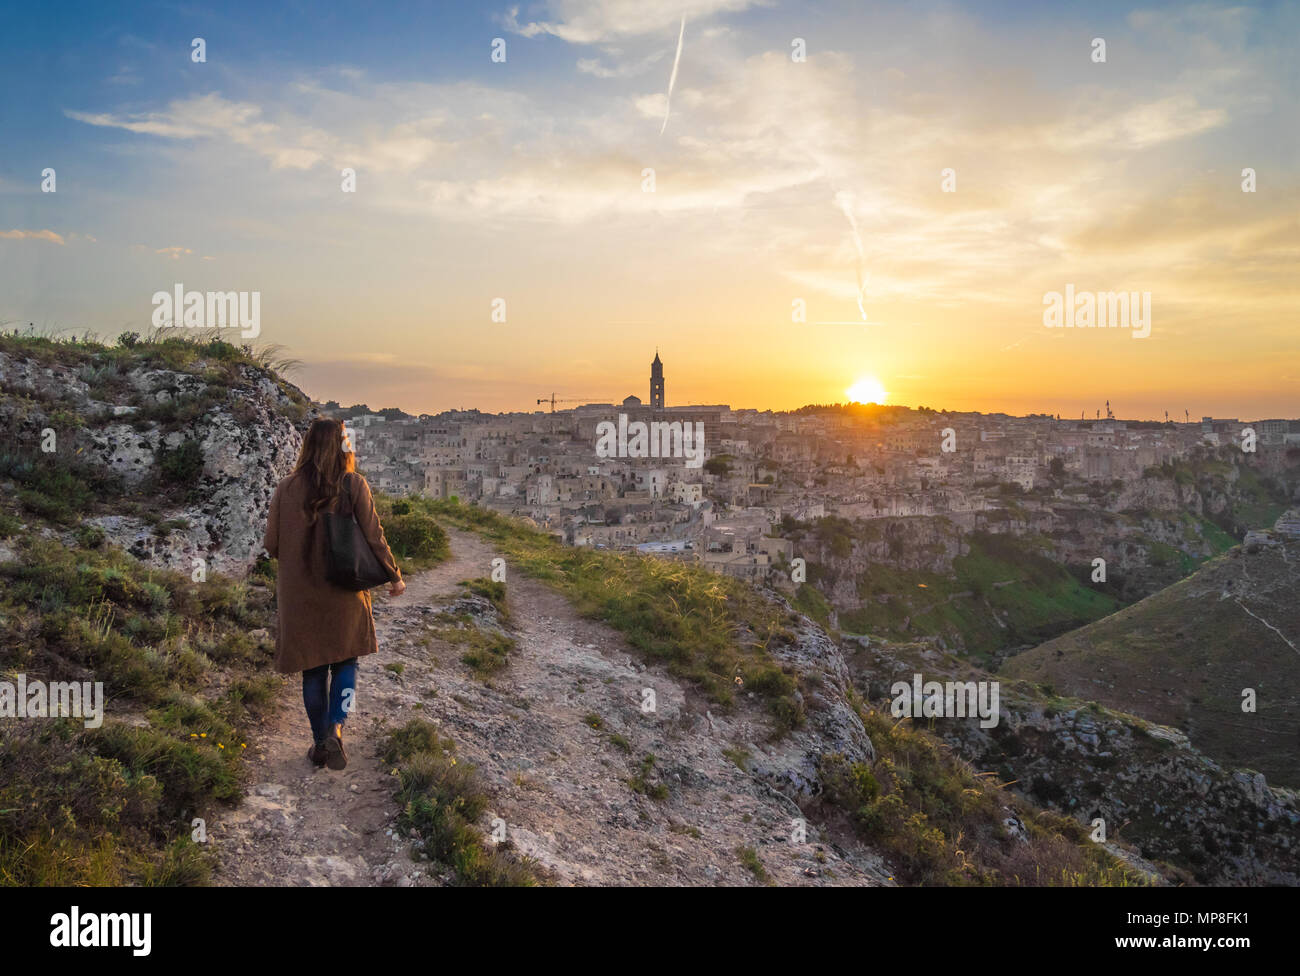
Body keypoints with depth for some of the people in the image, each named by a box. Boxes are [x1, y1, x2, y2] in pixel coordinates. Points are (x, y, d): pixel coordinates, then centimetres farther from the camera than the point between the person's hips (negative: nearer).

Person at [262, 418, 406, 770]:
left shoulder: (286, 488, -4)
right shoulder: (353, 484, -10)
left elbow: (271, 546, -1)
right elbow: (374, 538, -9)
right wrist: (395, 577, 4)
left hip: (299, 593, 2)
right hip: (344, 594, -2)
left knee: (313, 670, 14)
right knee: (345, 662, 15)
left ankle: (320, 742, 22)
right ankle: (335, 728, -5)